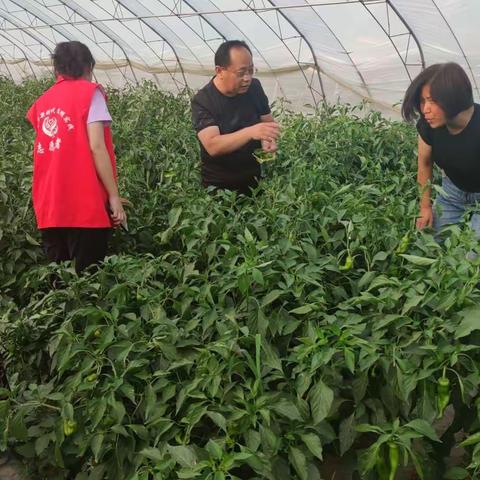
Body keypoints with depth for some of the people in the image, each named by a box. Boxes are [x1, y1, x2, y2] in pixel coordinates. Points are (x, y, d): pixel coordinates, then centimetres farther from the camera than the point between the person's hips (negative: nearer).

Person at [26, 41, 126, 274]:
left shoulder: (43, 101, 16)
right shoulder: (89, 92, -1)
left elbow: (44, 148, 11)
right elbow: (96, 147, -11)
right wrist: (114, 196, -10)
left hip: (48, 207, 6)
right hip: (84, 206, -6)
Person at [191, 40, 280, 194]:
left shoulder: (254, 87, -4)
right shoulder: (202, 101, -18)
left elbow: (268, 121, 7)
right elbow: (212, 146, -28)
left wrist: (268, 140, -16)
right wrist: (251, 132, -40)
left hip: (254, 179, 4)